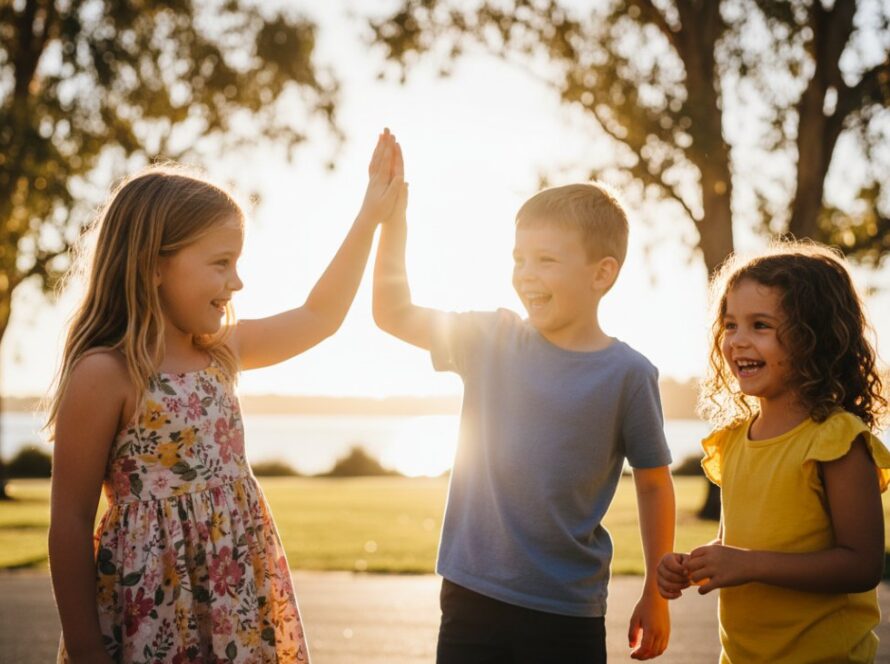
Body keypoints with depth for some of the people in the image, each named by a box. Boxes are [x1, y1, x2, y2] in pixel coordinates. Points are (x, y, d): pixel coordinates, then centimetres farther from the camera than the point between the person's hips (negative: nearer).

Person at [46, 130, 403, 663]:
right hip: (155, 619, -7)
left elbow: (320, 316, 21)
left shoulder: (218, 351, 8)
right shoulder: (104, 374, -12)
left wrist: (371, 216, 20)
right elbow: (70, 523, -12)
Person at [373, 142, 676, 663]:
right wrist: (393, 214, -3)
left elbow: (654, 483, 1)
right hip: (472, 598, 3)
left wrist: (656, 595, 4)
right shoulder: (492, 340, 1)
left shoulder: (628, 374, -7)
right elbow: (394, 314, 7)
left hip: (567, 614, -2)